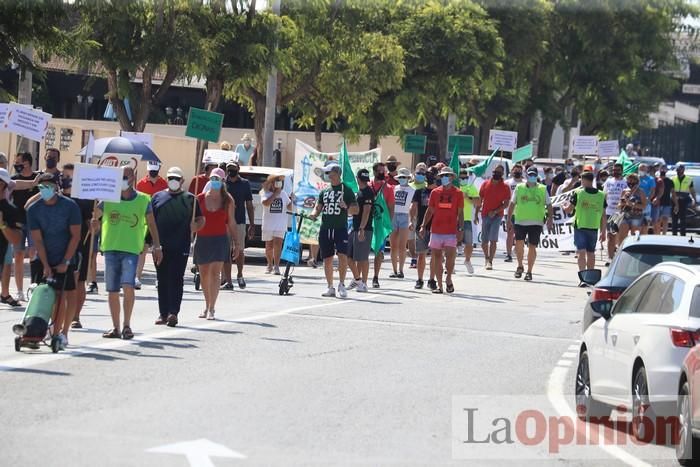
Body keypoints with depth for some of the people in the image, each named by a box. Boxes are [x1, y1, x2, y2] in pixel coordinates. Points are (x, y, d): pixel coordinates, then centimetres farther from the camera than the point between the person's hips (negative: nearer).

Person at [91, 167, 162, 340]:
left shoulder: (143, 200, 4)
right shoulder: (108, 198, 6)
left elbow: (151, 224, 11)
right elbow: (94, 215, 12)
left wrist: (157, 246, 6)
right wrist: (94, 223, -12)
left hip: (131, 249, -2)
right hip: (111, 248, 2)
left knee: (128, 285, -18)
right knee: (112, 291, 5)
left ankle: (127, 325, -7)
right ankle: (115, 328, 14)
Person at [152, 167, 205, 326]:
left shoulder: (190, 199, 7)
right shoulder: (158, 197, 12)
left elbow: (201, 220, 7)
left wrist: (195, 227, -14)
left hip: (181, 247, -3)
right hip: (160, 247, 3)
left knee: (176, 280, -9)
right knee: (162, 281, 7)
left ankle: (173, 313, -12)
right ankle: (163, 313, 15)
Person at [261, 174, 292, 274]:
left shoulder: (283, 193, 9)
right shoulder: (265, 193, -1)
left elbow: (289, 208, 15)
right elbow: (266, 203, -21)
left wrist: (291, 200, -5)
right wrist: (275, 194, -16)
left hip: (280, 224, 1)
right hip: (268, 224, -1)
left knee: (277, 244, -14)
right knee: (269, 246, 10)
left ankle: (276, 266, -17)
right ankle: (270, 265, 27)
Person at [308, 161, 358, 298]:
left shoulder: (346, 190, 1)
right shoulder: (324, 192, 17)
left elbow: (356, 210, -1)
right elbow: (318, 207, 14)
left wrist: (346, 207, -22)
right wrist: (313, 214, -8)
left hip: (340, 228, -5)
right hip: (325, 229, 5)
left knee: (342, 255, -17)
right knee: (327, 258, 6)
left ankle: (341, 284, -7)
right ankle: (330, 288, 15)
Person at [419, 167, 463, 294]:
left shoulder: (457, 193, 3)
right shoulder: (435, 192, 8)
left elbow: (460, 213, 5)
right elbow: (430, 211, 13)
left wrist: (460, 228, -5)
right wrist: (423, 226, 5)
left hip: (451, 231, -2)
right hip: (436, 230, 2)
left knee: (450, 255, -11)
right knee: (436, 257, 2)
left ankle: (449, 278, 12)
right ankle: (439, 285, 8)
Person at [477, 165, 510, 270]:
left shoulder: (505, 187, -1)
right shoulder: (485, 184, 7)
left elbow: (506, 204, -3)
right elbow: (480, 200, 12)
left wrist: (495, 211, -16)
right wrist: (476, 214, 8)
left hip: (497, 215, -3)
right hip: (485, 215, 3)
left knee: (493, 240, -15)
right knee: (484, 241, 9)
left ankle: (490, 262, -13)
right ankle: (487, 257, 33)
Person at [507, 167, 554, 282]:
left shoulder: (543, 189, 7)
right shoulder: (519, 188, 8)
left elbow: (549, 205, 9)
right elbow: (512, 204, 12)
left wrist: (550, 219, -3)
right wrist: (509, 219, 7)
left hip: (536, 223, 0)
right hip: (520, 221, 0)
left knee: (532, 247, 0)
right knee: (519, 244, -11)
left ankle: (529, 271, 9)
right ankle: (520, 266, 13)